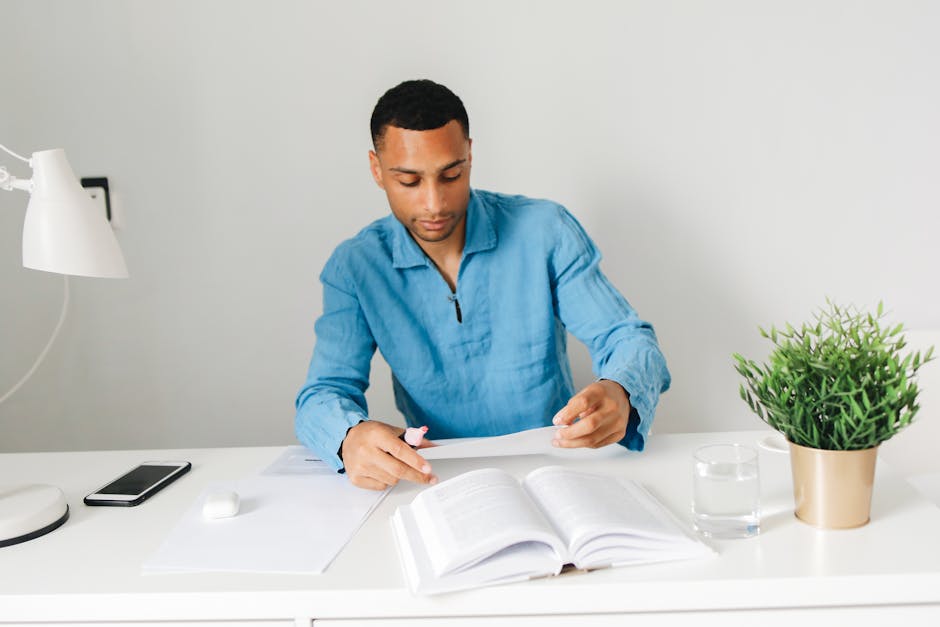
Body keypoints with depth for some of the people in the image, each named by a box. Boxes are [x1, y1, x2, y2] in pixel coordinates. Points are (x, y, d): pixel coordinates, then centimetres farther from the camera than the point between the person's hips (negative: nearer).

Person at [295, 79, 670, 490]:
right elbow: (323, 396, -6)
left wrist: (619, 394, -32)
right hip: (435, 477, 1)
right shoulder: (354, 268, -2)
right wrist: (350, 437, -33)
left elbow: (628, 339, -6)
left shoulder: (546, 230, -4)